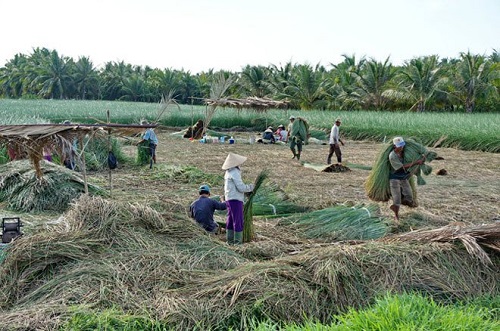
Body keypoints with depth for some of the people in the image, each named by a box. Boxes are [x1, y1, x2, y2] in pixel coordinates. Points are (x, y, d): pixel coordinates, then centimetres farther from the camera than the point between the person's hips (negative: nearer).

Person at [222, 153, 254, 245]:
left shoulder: (228, 172, 14)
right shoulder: (235, 172, -15)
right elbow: (241, 187, -19)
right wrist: (250, 187, -1)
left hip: (229, 199, 9)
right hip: (235, 199, -9)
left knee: (230, 220, 13)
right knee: (238, 221, -4)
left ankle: (230, 240, 18)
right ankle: (238, 241, -2)